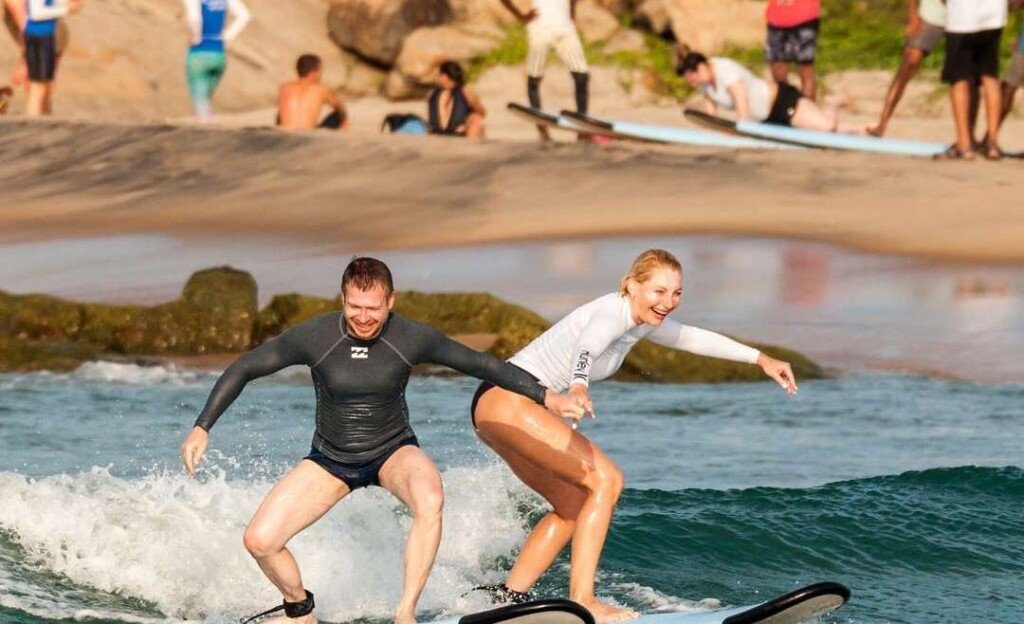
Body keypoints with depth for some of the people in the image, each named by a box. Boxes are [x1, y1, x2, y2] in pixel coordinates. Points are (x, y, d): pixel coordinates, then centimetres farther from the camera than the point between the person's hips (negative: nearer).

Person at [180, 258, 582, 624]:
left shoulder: (413, 339, -19)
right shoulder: (313, 337, -21)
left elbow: (482, 364, -7)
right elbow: (244, 369, -10)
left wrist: (546, 397, -8)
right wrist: (202, 428, -16)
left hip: (393, 451, -1)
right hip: (330, 458, 1)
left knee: (430, 500, -37)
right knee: (259, 541, -13)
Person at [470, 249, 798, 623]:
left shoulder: (642, 322, 11)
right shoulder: (613, 313, -18)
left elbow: (691, 338, 29)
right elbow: (585, 348, -41)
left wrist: (760, 359, 31)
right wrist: (578, 386, -62)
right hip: (506, 399, -11)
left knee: (576, 506, 16)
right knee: (605, 479, -16)